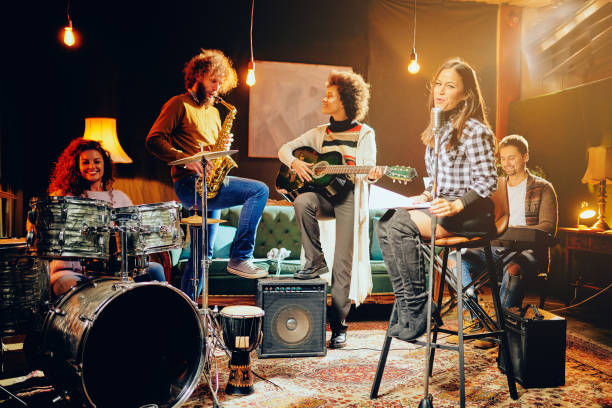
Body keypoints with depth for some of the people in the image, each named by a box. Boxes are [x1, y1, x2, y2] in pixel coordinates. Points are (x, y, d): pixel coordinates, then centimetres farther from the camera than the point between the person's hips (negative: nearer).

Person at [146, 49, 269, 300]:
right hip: (189, 184, -8)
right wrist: (187, 160, -22)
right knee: (259, 190, -21)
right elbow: (154, 140, -11)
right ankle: (240, 258, -18)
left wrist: (224, 146, 2)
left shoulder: (213, 111, 24)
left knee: (203, 253, 10)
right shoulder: (179, 105, -1)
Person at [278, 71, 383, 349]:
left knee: (343, 265, -8)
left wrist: (372, 175, -29)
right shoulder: (320, 133, 13)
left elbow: (367, 173, -6)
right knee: (302, 202, -32)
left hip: (349, 197, -4)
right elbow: (285, 149, 15)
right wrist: (295, 163, -6)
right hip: (323, 194, 4)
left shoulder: (364, 134, 1)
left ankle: (338, 325, 1)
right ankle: (315, 262, -13)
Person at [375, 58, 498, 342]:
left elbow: (486, 183, -14)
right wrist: (427, 195, 4)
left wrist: (455, 206, -25)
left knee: (401, 225, -26)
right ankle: (406, 303, -10)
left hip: (471, 214, -8)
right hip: (440, 207, 8)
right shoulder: (438, 129, 16)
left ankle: (418, 310, -16)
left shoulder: (475, 131, -10)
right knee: (384, 223, -12)